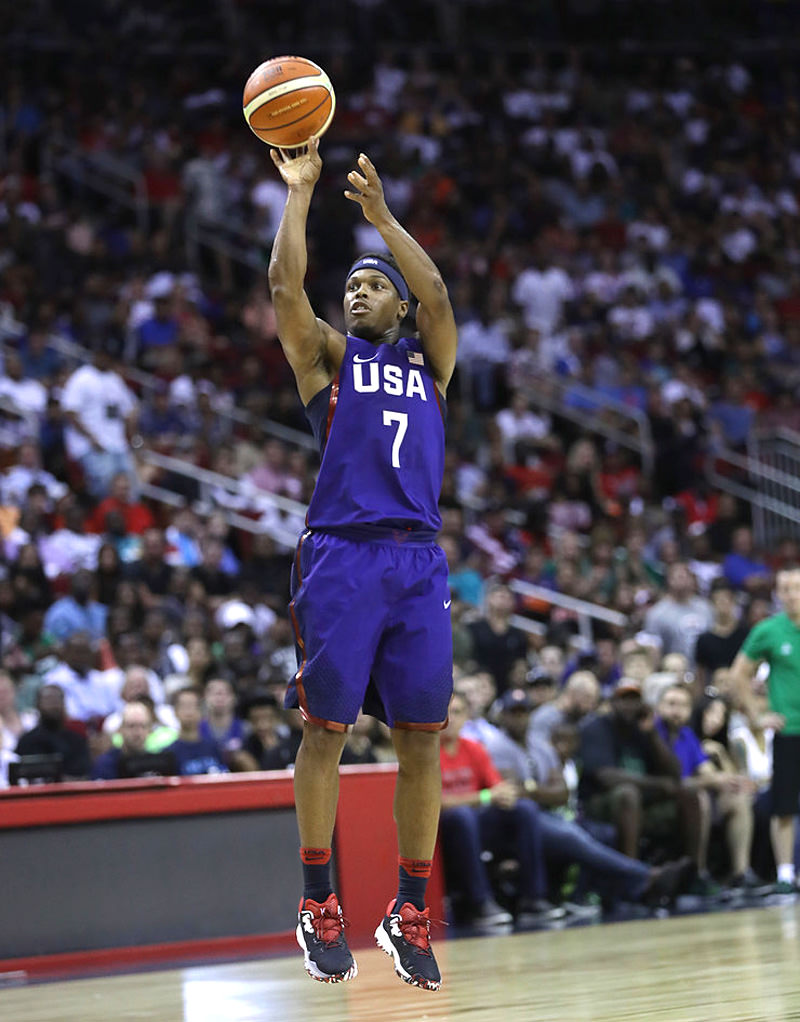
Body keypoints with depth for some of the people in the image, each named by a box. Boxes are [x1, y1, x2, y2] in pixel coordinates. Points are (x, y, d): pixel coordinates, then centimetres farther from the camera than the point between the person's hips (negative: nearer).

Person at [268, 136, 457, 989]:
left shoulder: (427, 361, 19)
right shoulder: (326, 355, 14)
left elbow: (437, 294, 2)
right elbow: (285, 286, -1)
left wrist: (379, 213, 1)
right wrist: (299, 191, 2)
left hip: (418, 560, 2)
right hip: (340, 555, -2)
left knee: (421, 738, 0)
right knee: (325, 727, -3)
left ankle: (409, 913, 8)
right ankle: (318, 905, 6)